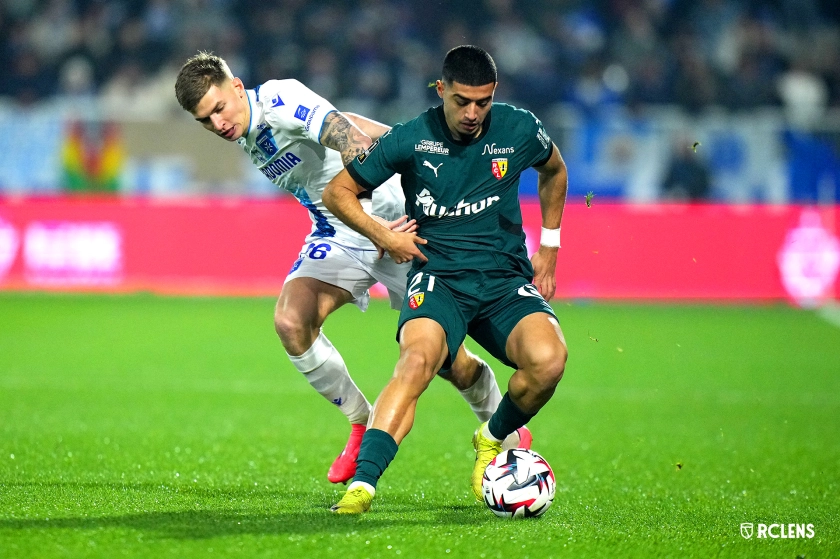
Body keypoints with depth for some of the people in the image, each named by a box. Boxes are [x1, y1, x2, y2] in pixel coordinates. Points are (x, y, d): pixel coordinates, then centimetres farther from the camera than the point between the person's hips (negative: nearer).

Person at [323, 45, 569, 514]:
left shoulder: (519, 130, 0)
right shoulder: (410, 140, -5)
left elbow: (554, 172, 24)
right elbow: (338, 192, 7)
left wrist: (549, 249, 21)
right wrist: (382, 235, -5)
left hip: (507, 279, 2)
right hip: (438, 277, -2)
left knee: (548, 359, -28)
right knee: (418, 359, -35)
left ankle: (492, 440, 4)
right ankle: (362, 483, -41)